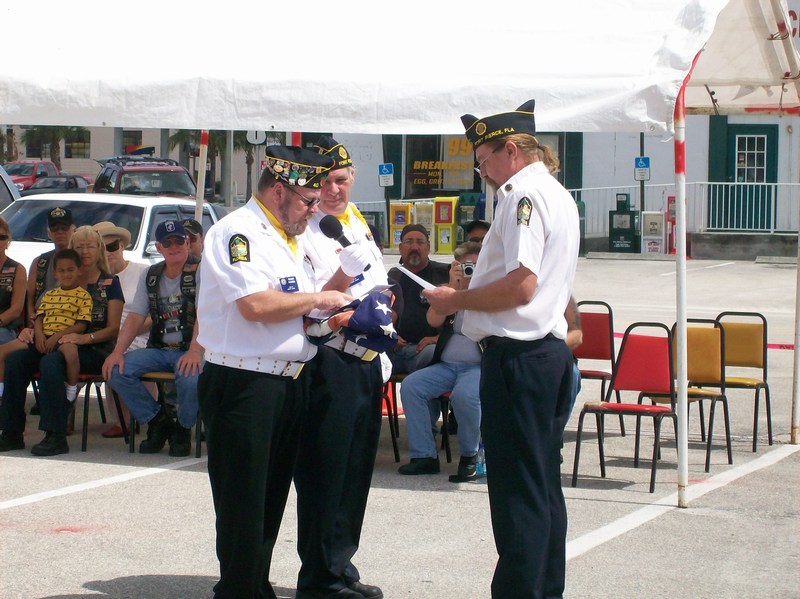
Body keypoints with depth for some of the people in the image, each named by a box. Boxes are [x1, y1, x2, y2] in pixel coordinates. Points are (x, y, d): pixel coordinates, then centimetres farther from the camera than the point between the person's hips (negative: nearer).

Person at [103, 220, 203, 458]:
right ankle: (158, 421, 1)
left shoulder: (199, 272, -5)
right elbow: (135, 317, 10)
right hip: (158, 349, 5)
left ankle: (182, 429, -5)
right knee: (117, 370, -19)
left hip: (190, 351, -5)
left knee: (190, 378, -38)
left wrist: (195, 351, -33)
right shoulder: (151, 276, 13)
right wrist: (118, 351, -6)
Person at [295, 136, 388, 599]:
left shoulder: (359, 222, 14)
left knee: (358, 469, 13)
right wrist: (343, 278, -28)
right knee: (326, 471, -3)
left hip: (367, 359, 8)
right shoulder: (305, 230, -11)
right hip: (331, 362, -8)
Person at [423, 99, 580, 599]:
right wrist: (470, 297, 19)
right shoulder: (560, 196, 18)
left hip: (517, 356, -10)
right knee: (545, 487, 14)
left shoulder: (523, 193, -14)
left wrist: (457, 300, -11)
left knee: (517, 492, -7)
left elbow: (521, 285, -23)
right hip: (551, 349, 10)